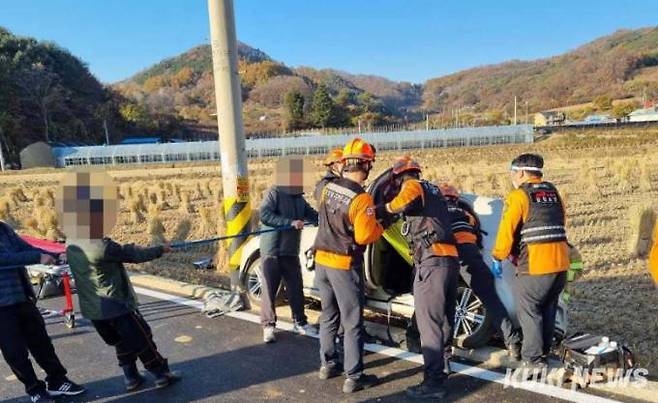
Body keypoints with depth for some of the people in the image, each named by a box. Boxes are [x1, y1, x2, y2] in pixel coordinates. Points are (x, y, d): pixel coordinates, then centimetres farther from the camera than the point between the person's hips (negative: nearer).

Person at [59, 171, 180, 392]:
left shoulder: (72, 244, 0)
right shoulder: (102, 247, -26)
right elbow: (133, 254, -16)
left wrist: (125, 247, 10)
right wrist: (160, 249, -4)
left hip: (92, 308, 8)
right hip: (115, 305, -8)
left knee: (122, 342, 21)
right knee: (142, 340, 7)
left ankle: (130, 377, 28)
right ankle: (162, 374, 17)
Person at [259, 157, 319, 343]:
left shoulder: (298, 198, 11)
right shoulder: (273, 193, -10)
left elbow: (313, 215, 16)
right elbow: (265, 215, -23)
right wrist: (290, 222, -29)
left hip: (291, 252, 6)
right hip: (271, 252, -6)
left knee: (296, 289, 11)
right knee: (270, 290, 1)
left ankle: (300, 322, 26)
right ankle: (268, 326, 12)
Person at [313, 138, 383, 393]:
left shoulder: (328, 188, -1)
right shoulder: (361, 199, -21)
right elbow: (365, 236, -21)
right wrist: (380, 226, -1)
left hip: (321, 260, 7)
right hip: (345, 266, -7)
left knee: (328, 315, 20)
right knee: (352, 322, 4)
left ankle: (328, 364, 32)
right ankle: (353, 377, 12)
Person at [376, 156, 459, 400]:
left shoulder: (412, 186, -1)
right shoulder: (432, 190, 25)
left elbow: (405, 202, -22)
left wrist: (381, 209, -10)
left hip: (432, 260, -9)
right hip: (450, 258, 9)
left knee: (429, 321, -8)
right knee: (444, 317, 23)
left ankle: (434, 382, -8)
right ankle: (443, 360, 40)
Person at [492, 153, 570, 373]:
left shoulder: (519, 195, -7)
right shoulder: (553, 192, 14)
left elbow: (507, 229, -11)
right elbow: (557, 225, 17)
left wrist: (498, 257, -2)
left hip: (534, 264, -7)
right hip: (560, 261, 8)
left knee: (529, 311, 3)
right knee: (548, 310, 19)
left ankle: (533, 359, 5)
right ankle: (544, 352, 31)